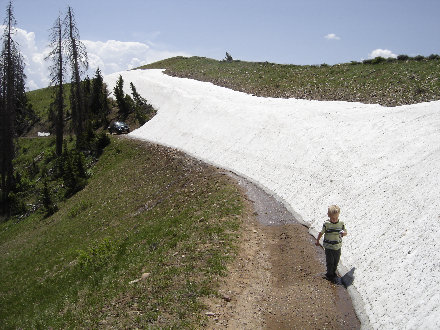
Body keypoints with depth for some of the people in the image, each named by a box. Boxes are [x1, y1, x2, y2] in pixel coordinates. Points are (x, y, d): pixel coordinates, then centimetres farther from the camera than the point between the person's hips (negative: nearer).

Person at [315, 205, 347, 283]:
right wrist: (317, 241, 7)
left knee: (336, 262, 16)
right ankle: (329, 275, 22)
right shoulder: (326, 224, -15)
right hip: (329, 247, -3)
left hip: (338, 247, 3)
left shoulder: (341, 223, -6)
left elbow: (345, 232, 4)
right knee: (330, 262, 5)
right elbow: (321, 233, -2)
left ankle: (333, 273, 37)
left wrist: (344, 233, -20)